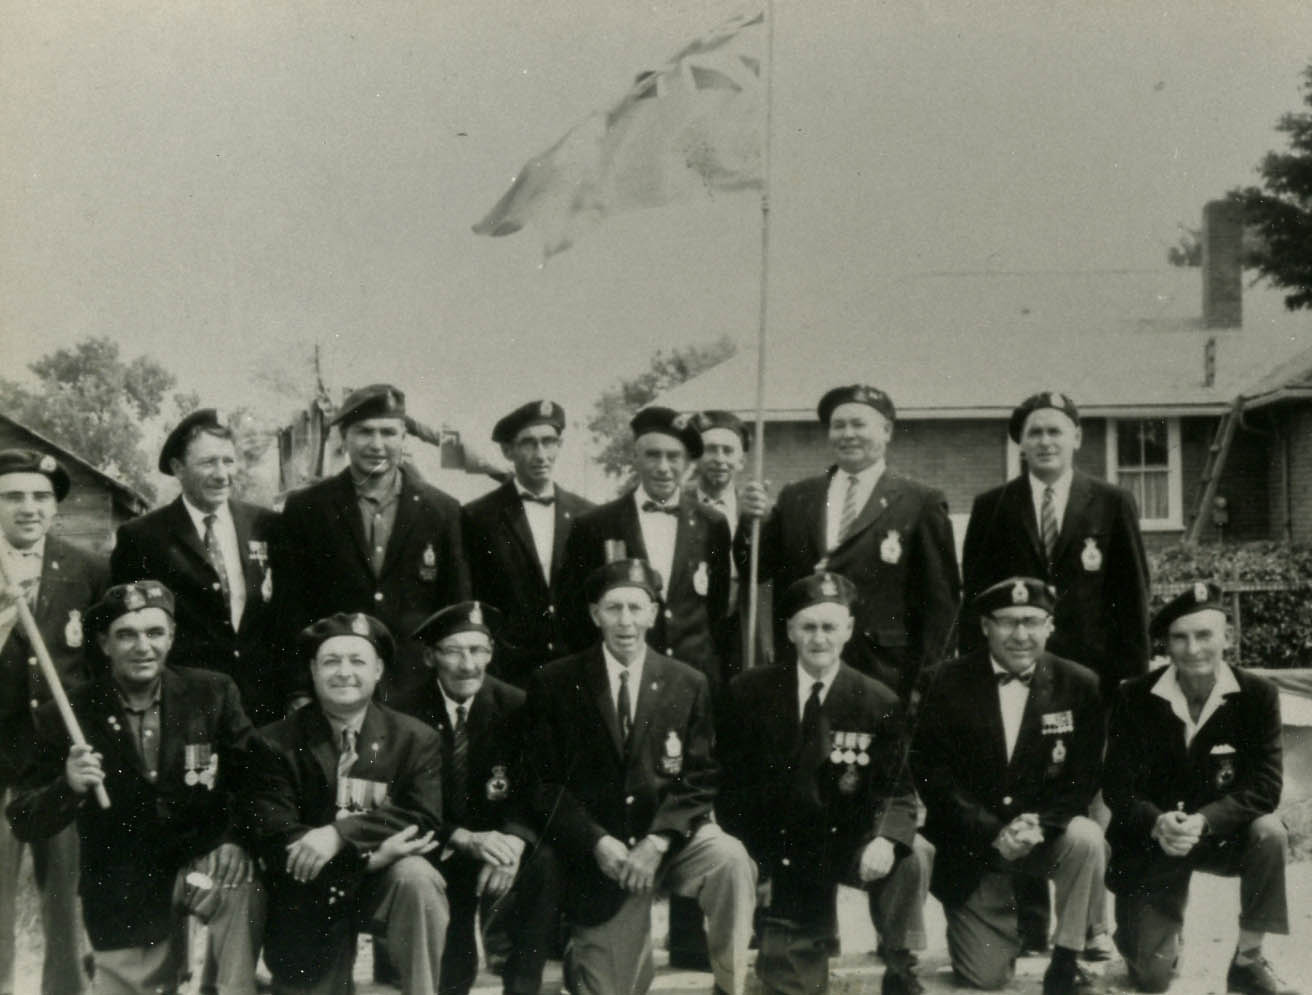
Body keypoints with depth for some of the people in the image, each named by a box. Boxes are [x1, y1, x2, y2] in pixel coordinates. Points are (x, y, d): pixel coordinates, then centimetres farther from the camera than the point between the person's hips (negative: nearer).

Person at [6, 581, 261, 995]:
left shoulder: (213, 693, -5)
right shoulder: (68, 716, -8)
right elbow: (24, 824, -5)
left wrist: (238, 838, -19)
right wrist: (68, 787, -26)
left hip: (203, 864, -1)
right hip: (125, 898, 1)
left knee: (240, 881, -30)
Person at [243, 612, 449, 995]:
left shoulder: (417, 739, 0)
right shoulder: (276, 743, -2)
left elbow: (425, 820, -12)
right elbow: (271, 832, -13)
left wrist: (341, 833, -28)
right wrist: (370, 854, -24)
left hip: (383, 884, -1)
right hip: (310, 899, 1)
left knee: (415, 877, -30)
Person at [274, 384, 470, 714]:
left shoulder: (441, 510, 5)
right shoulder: (305, 509, 3)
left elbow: (457, 610, 8)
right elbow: (292, 609, 3)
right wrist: (301, 694, -3)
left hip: (418, 698, 1)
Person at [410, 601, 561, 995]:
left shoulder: (516, 707, -1)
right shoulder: (411, 710, -7)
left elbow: (533, 791, -5)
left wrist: (515, 839, -27)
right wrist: (465, 839, -25)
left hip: (497, 842, 1)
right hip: (436, 851, -1)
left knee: (544, 862, -28)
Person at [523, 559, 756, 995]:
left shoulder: (688, 685, 3)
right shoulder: (554, 684, -1)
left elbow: (700, 779, 0)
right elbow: (544, 784, -3)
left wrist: (657, 842, -16)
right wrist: (598, 844, -15)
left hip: (671, 838, 1)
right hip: (597, 854, -1)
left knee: (731, 860, -31)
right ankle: (579, 958, 34)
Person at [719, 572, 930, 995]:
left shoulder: (879, 703, -6)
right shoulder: (750, 691, -5)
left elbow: (895, 789, -7)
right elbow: (729, 779, -1)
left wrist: (886, 839, -29)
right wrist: (747, 863, -10)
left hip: (843, 846, 1)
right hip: (771, 860, 0)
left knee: (912, 855, -27)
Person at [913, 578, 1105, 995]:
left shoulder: (1079, 685, -5)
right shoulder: (948, 684, -8)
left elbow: (1084, 777, -5)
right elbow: (932, 773, -11)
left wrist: (1038, 824, -22)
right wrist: (993, 833, -20)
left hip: (1048, 833, 1)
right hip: (972, 846, -1)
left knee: (1086, 839, -33)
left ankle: (1064, 961, -12)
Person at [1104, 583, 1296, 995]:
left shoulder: (1258, 695, -10)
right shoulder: (1135, 698, -10)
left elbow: (1264, 787, -16)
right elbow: (1117, 787, -11)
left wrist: (1202, 821, -32)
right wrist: (1158, 824, -32)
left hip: (1222, 835, 1)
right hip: (1150, 843, -1)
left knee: (1269, 833, -33)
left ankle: (1248, 960, -12)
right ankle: (1162, 933, 31)